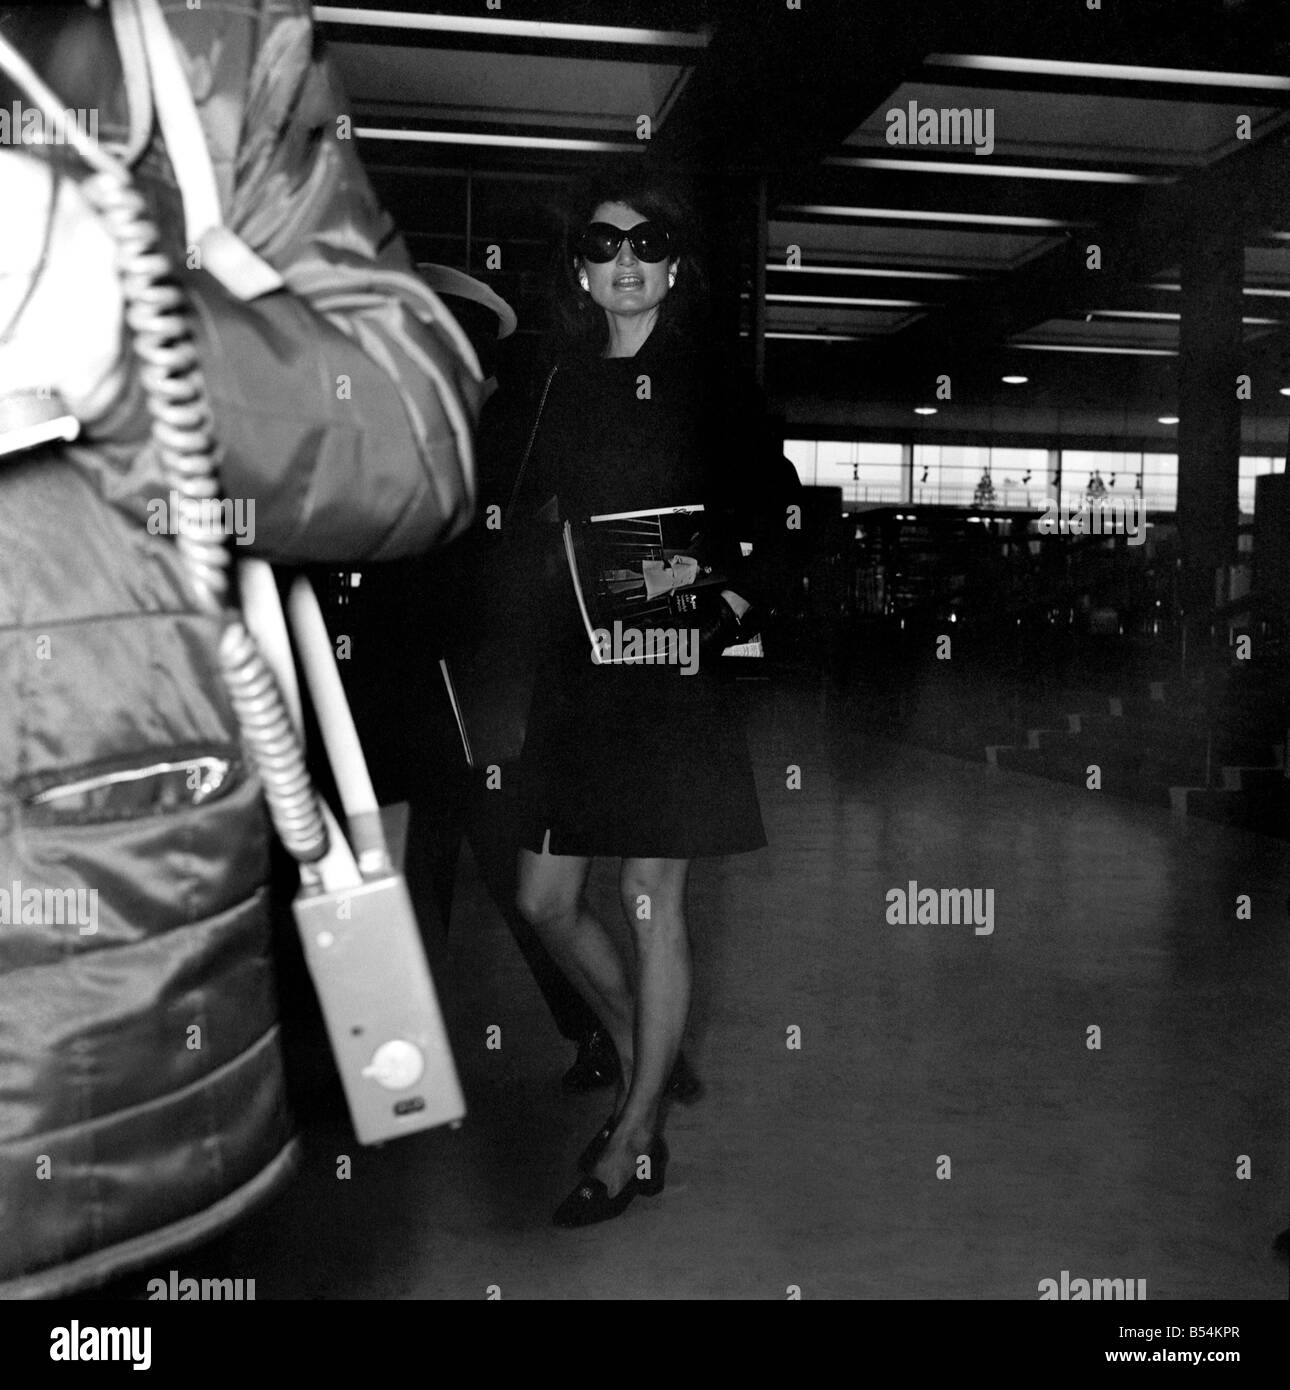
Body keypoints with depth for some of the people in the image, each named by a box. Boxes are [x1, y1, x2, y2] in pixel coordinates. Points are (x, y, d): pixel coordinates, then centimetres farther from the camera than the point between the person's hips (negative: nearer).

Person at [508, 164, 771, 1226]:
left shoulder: (709, 387, 0)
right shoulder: (564, 386, 12)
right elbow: (535, 523, 16)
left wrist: (728, 605, -17)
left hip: (676, 668, -5)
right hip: (575, 662, 5)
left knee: (653, 898, 0)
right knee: (545, 898, 7)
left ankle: (637, 1141, 15)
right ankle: (639, 1056, 33)